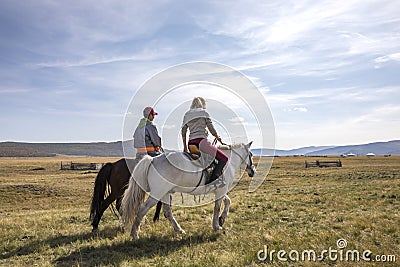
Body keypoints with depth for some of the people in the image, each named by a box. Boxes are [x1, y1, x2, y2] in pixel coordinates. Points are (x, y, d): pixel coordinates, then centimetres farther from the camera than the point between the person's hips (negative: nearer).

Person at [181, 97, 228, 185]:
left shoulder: (187, 114, 18)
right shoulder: (204, 112, 3)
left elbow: (183, 132, 18)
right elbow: (211, 128, 1)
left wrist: (185, 147, 25)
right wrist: (218, 137, 19)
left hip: (191, 144, 8)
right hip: (201, 142, -7)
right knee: (224, 158, -7)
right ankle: (212, 180, -21)